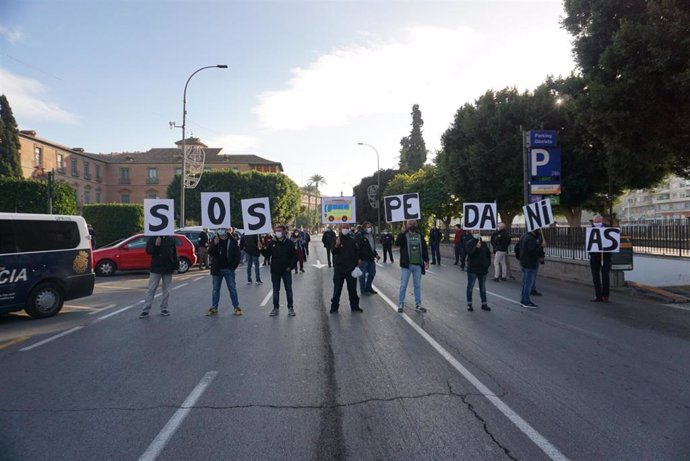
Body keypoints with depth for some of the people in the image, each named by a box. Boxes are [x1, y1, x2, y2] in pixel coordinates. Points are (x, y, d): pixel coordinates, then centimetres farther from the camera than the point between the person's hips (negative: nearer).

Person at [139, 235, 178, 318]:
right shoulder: (153, 238, -2)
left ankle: (164, 308, 20)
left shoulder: (171, 239, 4)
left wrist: (175, 266, 5)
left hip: (168, 269, 2)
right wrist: (155, 245, -24)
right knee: (151, 289, -1)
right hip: (156, 268, -2)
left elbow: (174, 253, 7)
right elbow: (148, 250, -6)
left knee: (166, 290, 9)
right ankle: (146, 310, 3)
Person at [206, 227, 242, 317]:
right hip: (217, 269, 2)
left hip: (228, 269, -2)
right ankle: (214, 308, 18)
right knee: (215, 289, 9)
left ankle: (236, 307, 12)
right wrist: (214, 244, -20)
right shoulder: (215, 239, 1)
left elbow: (237, 255, -2)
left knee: (232, 289, 4)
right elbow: (210, 253, -3)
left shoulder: (232, 241, -4)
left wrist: (233, 266, -7)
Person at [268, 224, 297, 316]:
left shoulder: (289, 243, -5)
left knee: (288, 289, 7)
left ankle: (290, 308, 17)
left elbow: (294, 255, -2)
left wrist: (291, 266, -8)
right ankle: (276, 308, 20)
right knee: (275, 290, 10)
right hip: (275, 271, 2)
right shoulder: (272, 243, -1)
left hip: (286, 270, -1)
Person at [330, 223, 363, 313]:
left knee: (352, 289, 9)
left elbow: (358, 252, 11)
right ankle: (334, 307, 14)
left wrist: (359, 260, 0)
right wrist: (336, 245, -29)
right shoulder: (337, 239, -1)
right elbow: (333, 252, -11)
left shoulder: (353, 240, 4)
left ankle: (355, 306, 19)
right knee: (337, 289, 6)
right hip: (339, 269, -1)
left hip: (351, 269, 1)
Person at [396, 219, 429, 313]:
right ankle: (400, 304, 13)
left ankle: (418, 305, 17)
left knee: (417, 285, 9)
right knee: (403, 285, 3)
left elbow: (424, 248, 12)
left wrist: (426, 260, 7)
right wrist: (402, 232, -31)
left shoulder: (420, 236, 8)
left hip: (418, 265, 3)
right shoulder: (404, 235, -3)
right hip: (407, 264, -3)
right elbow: (397, 243, -22)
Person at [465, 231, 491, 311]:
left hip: (483, 269, 5)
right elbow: (470, 253, -23)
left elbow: (488, 254, 16)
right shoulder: (470, 243, -7)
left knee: (483, 287, 12)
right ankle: (469, 304, 11)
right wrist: (476, 247, -38)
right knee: (470, 287, 3)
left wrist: (488, 263, 7)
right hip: (472, 269, -5)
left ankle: (484, 304, 20)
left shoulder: (484, 244, 8)